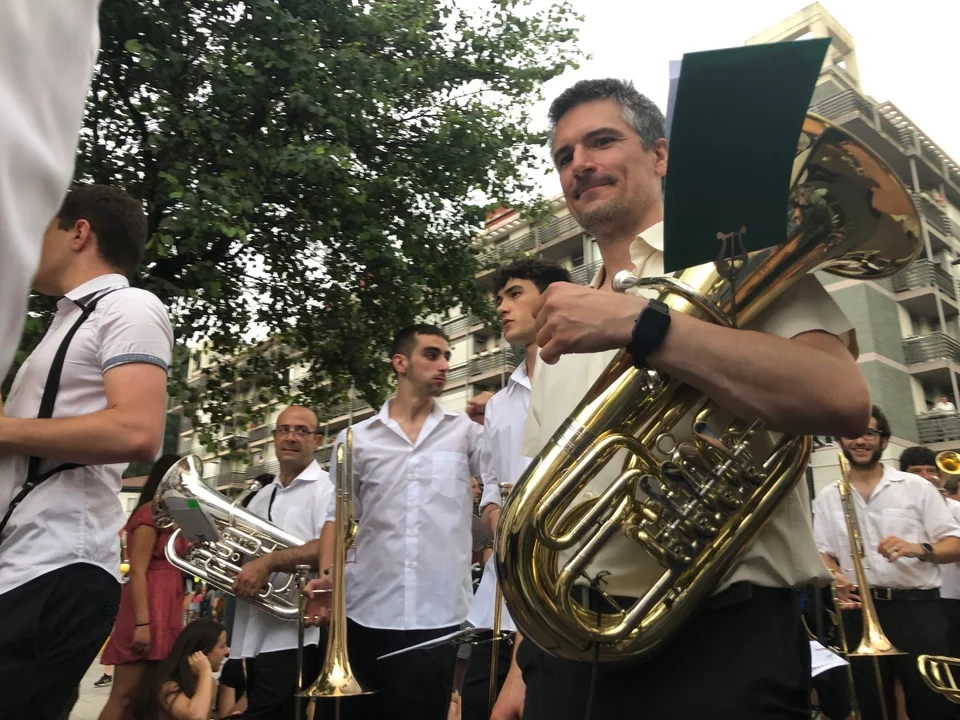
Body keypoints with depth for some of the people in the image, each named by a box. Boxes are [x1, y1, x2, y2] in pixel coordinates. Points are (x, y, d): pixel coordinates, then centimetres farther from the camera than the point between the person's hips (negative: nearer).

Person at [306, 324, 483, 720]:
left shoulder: (465, 431, 4)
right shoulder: (356, 439, 7)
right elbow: (338, 516, 9)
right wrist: (326, 576, -4)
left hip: (437, 615, -1)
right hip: (365, 613, 1)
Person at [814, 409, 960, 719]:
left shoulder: (917, 487, 2)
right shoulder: (827, 497, 7)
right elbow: (823, 552, 7)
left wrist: (920, 550, -21)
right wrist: (835, 577, -15)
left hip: (918, 609, -2)